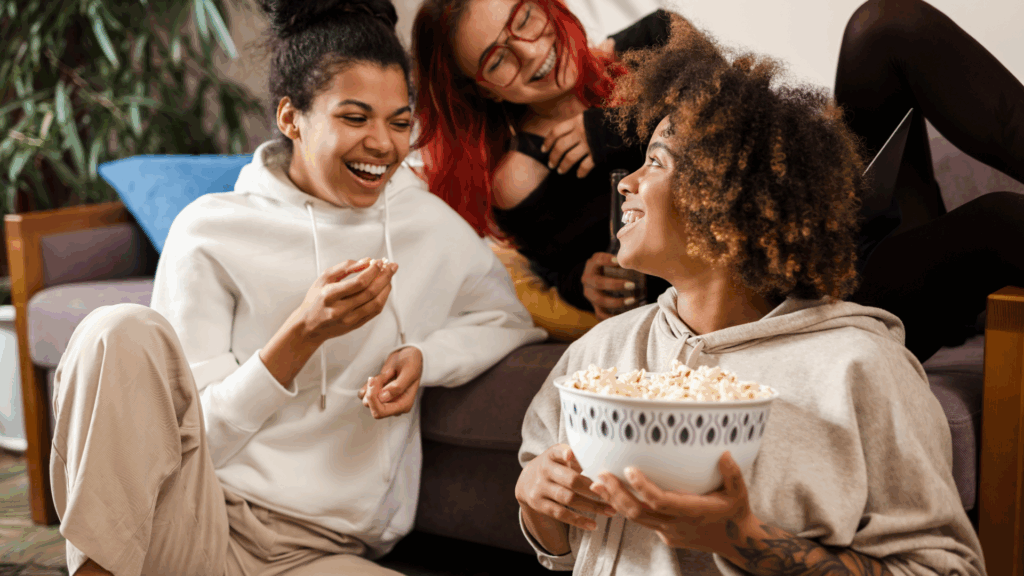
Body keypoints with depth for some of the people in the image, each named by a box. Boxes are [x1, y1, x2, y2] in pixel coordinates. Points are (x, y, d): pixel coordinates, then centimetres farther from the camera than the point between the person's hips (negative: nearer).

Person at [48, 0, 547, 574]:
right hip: (193, 529, -3)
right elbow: (193, 436, -3)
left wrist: (424, 356, -2)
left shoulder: (433, 227, 8)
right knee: (123, 331, -28)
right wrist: (306, 332, -19)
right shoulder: (210, 232, 0)